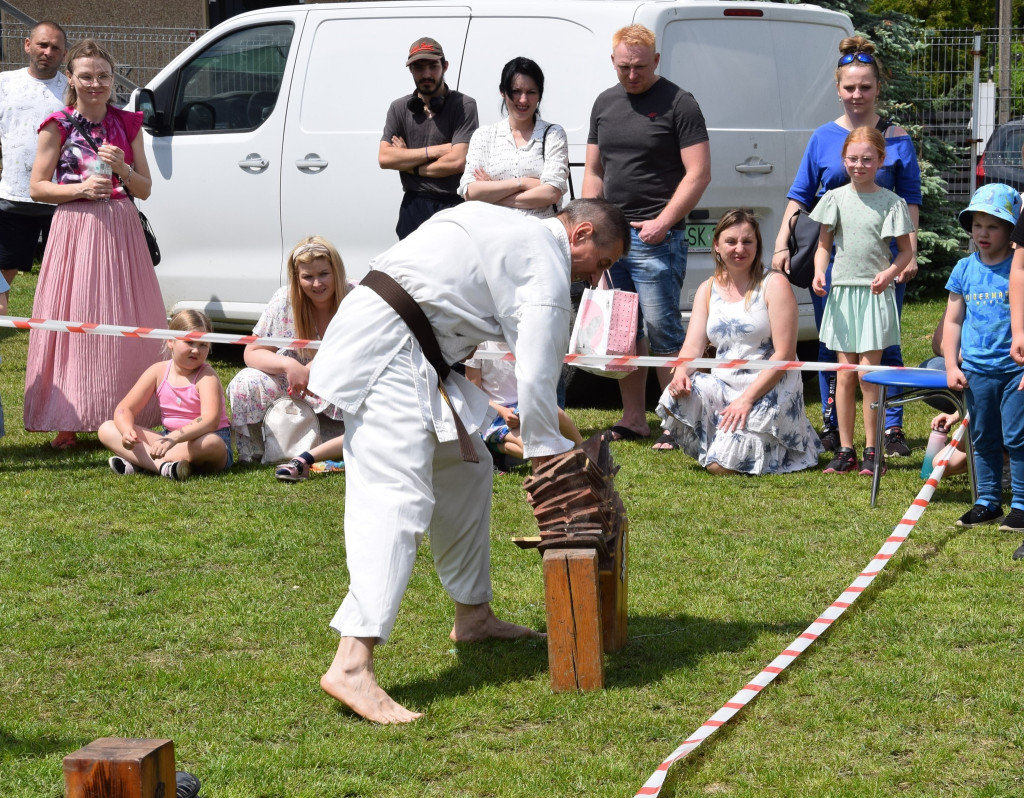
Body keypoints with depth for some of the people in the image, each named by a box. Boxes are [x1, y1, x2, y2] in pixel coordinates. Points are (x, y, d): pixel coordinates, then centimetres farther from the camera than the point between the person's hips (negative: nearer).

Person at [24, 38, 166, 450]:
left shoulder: (127, 125, 10)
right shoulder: (58, 126, 0)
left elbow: (145, 189, 11)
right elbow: (37, 187, -1)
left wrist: (122, 169, -9)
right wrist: (81, 189, -14)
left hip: (121, 230, 3)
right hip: (75, 228, -3)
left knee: (123, 322, 2)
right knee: (74, 322, -4)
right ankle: (69, 421, 1)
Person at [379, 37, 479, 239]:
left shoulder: (464, 106, -3)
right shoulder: (400, 108, 10)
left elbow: (458, 162, -13)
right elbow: (384, 158, -1)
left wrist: (409, 166, -3)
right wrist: (433, 151, -8)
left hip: (453, 206, -4)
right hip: (413, 207, 4)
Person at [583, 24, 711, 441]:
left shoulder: (678, 104, -4)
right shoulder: (604, 104, 15)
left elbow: (698, 173, -9)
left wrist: (663, 222, -15)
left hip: (657, 237, -6)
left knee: (661, 329, -9)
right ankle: (633, 419, 16)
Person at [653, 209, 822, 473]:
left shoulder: (774, 285, -6)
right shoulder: (708, 290, 12)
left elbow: (785, 355, -12)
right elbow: (693, 345, 4)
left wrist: (747, 398, -19)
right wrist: (681, 373, -21)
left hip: (769, 391, -5)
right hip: (722, 386, 5)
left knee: (722, 466, -21)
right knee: (676, 400, -27)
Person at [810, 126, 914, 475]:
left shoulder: (891, 202, -1)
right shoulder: (835, 198, 6)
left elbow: (906, 250, 4)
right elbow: (824, 245, 11)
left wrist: (890, 272, -15)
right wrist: (819, 272, -7)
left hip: (875, 294, -3)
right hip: (842, 292, 3)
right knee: (845, 375, 6)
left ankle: (872, 450, 6)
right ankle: (845, 450, 11)